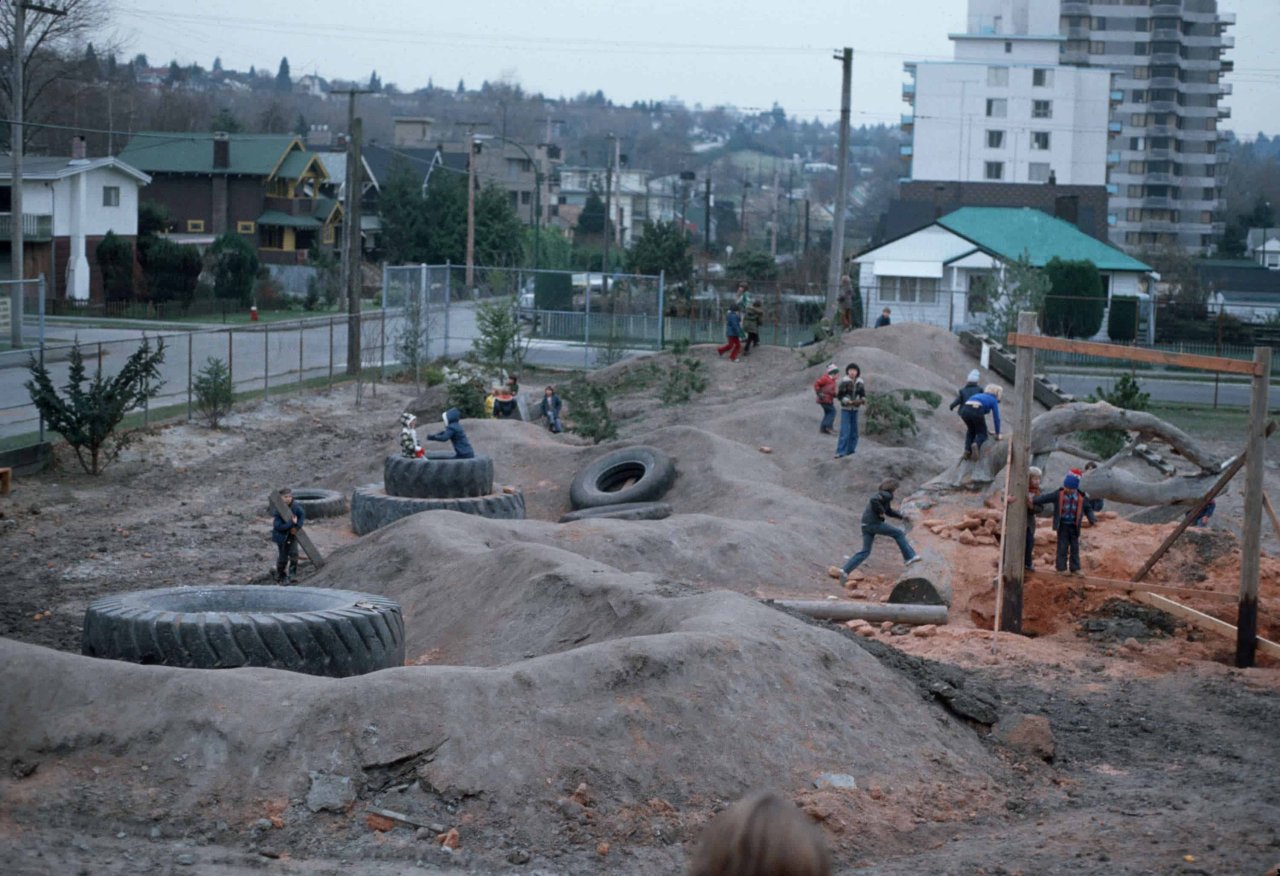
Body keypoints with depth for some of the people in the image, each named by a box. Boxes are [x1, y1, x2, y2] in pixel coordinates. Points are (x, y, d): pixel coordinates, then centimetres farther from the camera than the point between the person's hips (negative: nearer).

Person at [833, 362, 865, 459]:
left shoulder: (860, 383, 2)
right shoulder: (844, 382, -11)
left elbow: (863, 395, 10)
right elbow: (839, 395, -9)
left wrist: (862, 400, -12)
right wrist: (847, 401, -22)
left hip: (855, 410, 5)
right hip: (845, 409, -5)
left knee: (854, 431, 11)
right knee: (845, 431, -11)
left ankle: (851, 450, 22)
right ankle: (841, 452, -10)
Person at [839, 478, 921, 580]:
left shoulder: (882, 495, 22)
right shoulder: (886, 495, -9)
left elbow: (889, 511, 33)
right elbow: (873, 500, -28)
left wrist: (902, 516, 27)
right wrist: (881, 512, -18)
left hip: (866, 525, 9)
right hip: (874, 523, -9)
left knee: (865, 551, 10)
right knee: (898, 534, 5)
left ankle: (845, 570, 2)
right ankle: (909, 556, 9)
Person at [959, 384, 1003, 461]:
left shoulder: (979, 395, 37)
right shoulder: (993, 400, 21)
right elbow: (996, 418, 20)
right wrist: (997, 434, 29)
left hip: (965, 410, 5)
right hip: (976, 411, -5)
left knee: (971, 431, 30)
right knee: (982, 434, 14)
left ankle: (967, 451, 10)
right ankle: (976, 444, -20)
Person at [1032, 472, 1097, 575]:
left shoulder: (1081, 497, -1)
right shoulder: (1058, 495, -6)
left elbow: (1088, 510, 8)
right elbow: (1046, 498, -11)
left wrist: (1093, 520, -4)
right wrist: (1033, 501, -21)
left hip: (1074, 526, 2)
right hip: (1062, 525, -2)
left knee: (1075, 547, 9)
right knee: (1062, 547, 0)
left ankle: (1075, 569, 16)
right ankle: (1061, 568, 7)